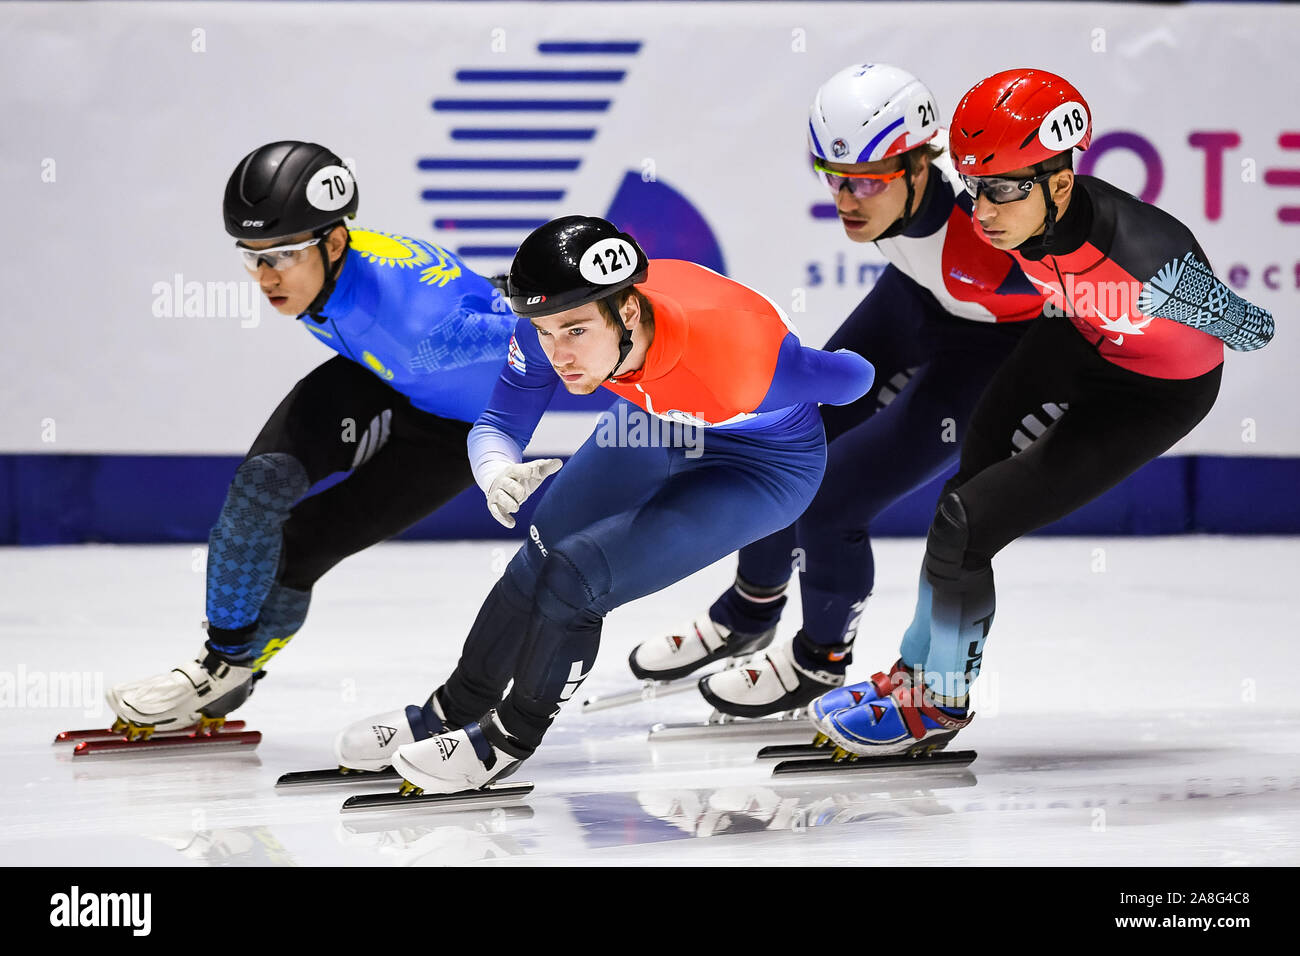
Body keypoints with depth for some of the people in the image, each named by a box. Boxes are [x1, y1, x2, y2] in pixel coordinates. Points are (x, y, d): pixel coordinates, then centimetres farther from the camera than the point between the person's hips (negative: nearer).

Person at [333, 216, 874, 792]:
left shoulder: (732, 354, -44)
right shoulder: (555, 319, -29)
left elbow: (853, 380, -26)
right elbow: (499, 423, -16)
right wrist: (497, 471, -40)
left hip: (764, 463, -5)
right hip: (655, 421, 5)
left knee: (574, 577, -14)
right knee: (540, 557, 10)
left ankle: (511, 737, 10)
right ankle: (454, 712, 34)